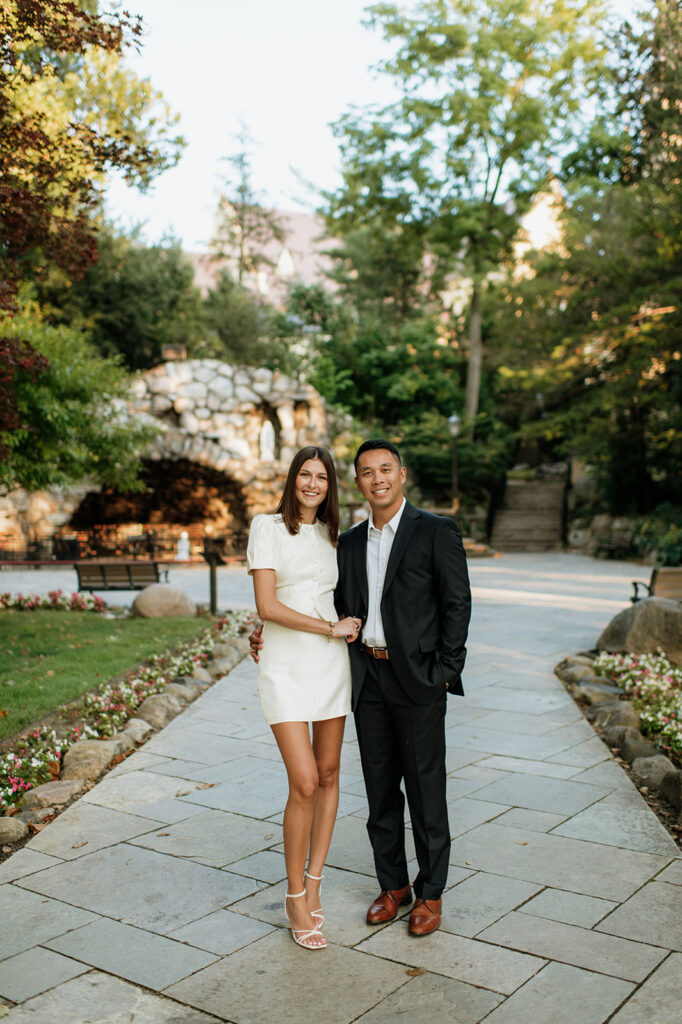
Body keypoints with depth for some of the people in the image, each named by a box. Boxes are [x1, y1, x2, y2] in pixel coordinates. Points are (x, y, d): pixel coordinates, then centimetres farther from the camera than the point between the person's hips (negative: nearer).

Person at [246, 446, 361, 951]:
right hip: (286, 666, -5)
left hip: (331, 663, 5)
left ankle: (312, 885, 23)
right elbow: (267, 606, -12)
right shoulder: (268, 527, -4)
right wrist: (330, 629, -10)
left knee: (329, 775, 8)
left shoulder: (330, 534, 12)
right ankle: (296, 898, 9)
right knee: (304, 782, -9)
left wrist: (346, 629, 3)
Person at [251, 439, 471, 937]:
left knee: (425, 789, 5)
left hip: (417, 677, -5)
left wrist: (445, 672, -13)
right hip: (368, 677, 5)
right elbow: (339, 609, 15)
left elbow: (457, 603, -7)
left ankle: (431, 894, 22)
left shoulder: (437, 532, -5)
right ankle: (394, 885, 30)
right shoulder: (350, 542, 11)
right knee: (380, 789, 13)